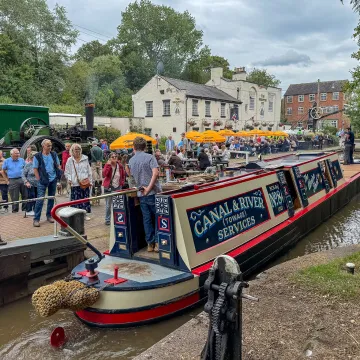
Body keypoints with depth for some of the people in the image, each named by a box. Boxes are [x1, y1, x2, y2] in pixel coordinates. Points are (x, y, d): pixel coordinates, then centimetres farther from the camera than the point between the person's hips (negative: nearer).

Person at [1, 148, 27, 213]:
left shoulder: (22, 160, 7)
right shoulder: (7, 161, 4)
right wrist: (7, 180, 3)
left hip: (22, 180, 2)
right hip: (13, 181, -2)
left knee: (25, 195, 5)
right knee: (14, 197, 2)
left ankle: (25, 208, 17)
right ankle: (15, 210, 13)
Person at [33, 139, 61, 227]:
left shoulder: (54, 154, 4)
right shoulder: (37, 156, -6)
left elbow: (58, 166, 11)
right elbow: (35, 169, -4)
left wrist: (59, 176, 1)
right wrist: (39, 180, -8)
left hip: (53, 180, 4)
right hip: (43, 181, -4)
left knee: (51, 198, 11)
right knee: (40, 199, -6)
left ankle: (49, 215, 24)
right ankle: (36, 219, -1)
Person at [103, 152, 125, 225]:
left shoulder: (120, 165, 2)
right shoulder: (107, 165, -8)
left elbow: (123, 175, 17)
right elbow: (104, 174, -25)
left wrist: (122, 183, 6)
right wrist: (108, 164, -25)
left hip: (118, 187, 3)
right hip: (109, 187, -3)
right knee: (108, 205, 1)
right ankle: (107, 220, 12)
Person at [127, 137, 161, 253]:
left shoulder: (131, 161, 8)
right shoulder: (149, 157, -7)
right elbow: (155, 173, -20)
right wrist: (149, 188, -18)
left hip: (141, 194, 4)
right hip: (153, 192, -4)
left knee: (147, 219, 10)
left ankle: (150, 243, 14)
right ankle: (158, 242, 7)